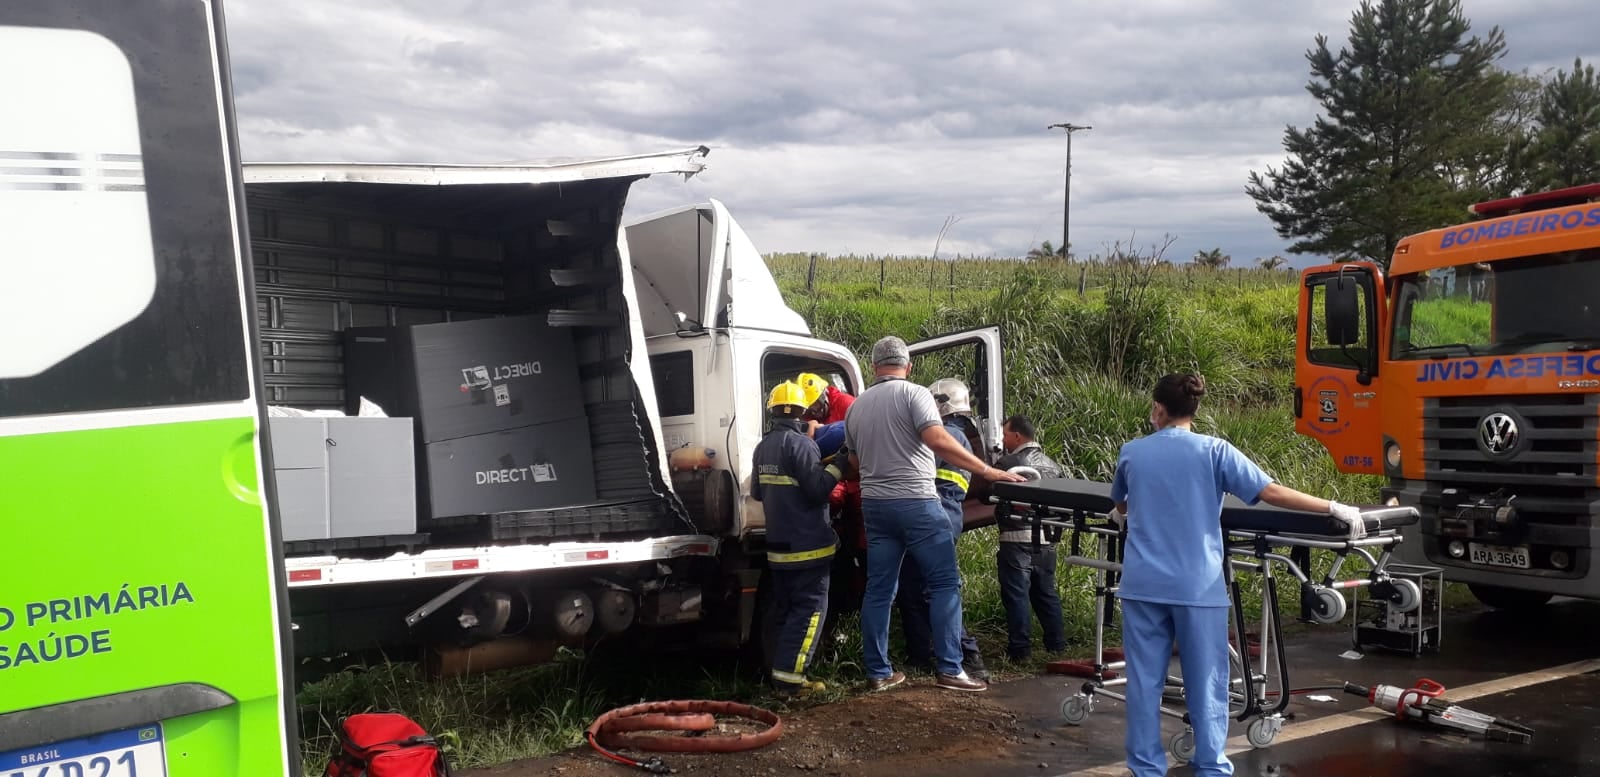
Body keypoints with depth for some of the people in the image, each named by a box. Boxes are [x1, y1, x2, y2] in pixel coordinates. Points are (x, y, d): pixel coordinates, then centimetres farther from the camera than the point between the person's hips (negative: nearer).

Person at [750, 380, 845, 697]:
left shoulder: (763, 446, 10)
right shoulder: (800, 443, -15)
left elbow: (757, 493, 20)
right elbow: (817, 490, -19)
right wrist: (837, 466, -9)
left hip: (778, 545, 8)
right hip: (807, 545, -8)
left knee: (787, 611, 15)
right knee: (809, 610, -4)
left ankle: (781, 672, 17)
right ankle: (789, 677, -8)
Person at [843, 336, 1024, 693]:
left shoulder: (857, 406, 14)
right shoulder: (914, 394, -5)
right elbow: (938, 440, -20)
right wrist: (987, 470, -20)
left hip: (874, 504, 6)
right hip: (915, 502, -6)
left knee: (878, 589, 9)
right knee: (945, 582, 1)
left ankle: (878, 672, 12)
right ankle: (948, 669, -2)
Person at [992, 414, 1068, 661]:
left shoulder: (1008, 463, -9)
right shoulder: (1052, 464, 14)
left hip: (1017, 538, -7)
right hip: (1046, 539, 7)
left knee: (1016, 594, -2)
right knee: (1046, 592, 16)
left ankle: (1020, 648, -2)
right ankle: (1056, 643, 20)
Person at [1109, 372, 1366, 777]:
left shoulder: (1131, 452, 7)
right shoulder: (1214, 450, -3)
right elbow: (1271, 492, -9)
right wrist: (1335, 508, -1)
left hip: (1143, 584, 2)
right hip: (1198, 585, -2)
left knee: (1145, 681, 8)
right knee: (1206, 683, 8)